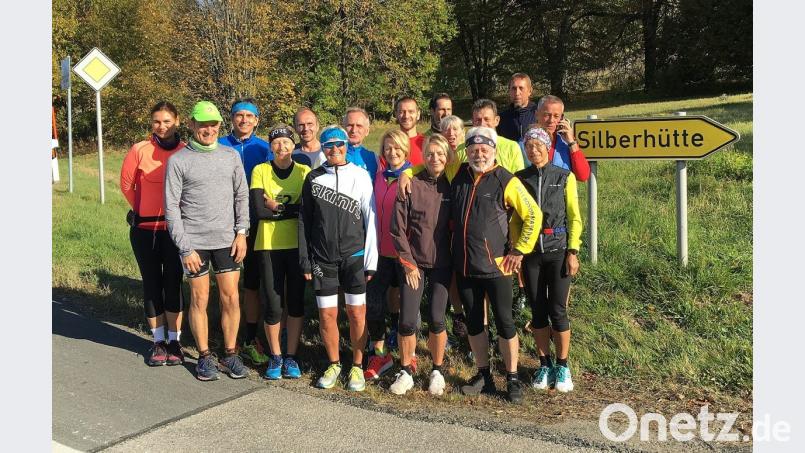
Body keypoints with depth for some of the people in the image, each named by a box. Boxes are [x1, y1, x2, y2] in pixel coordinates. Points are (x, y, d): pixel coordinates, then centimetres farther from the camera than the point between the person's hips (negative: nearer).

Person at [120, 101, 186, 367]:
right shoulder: (140, 150, -5)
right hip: (144, 228, 1)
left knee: (173, 283, 3)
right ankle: (158, 342, 19)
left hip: (175, 228, 0)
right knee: (152, 284, 8)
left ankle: (174, 341, 14)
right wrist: (142, 209, 13)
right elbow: (126, 183, 7)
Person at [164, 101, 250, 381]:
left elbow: (241, 196, 9)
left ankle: (230, 354, 19)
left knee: (231, 298, 4)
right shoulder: (178, 161, -3)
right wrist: (185, 248, -9)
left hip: (227, 241, 2)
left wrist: (241, 232, -1)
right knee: (199, 299, 6)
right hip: (194, 242, -2)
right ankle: (204, 356, 19)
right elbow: (172, 207, -4)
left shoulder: (231, 156, 6)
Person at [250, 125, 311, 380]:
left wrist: (277, 206, -12)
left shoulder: (304, 172, 2)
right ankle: (275, 356, 19)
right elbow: (259, 210, -10)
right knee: (272, 304, 1)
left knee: (296, 301, 6)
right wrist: (293, 209, -10)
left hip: (297, 244, 1)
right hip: (269, 245, -1)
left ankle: (291, 356, 19)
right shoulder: (260, 171, 1)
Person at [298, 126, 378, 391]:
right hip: (322, 258, 2)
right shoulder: (313, 178, 5)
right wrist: (305, 260, 2)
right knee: (327, 314, 5)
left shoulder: (361, 177, 0)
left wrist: (371, 260, -4)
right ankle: (334, 364, 24)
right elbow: (304, 221, 7)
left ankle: (357, 366, 18)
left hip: (354, 256, -1)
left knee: (357, 312, 2)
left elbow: (370, 220, 0)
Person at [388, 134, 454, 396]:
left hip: (442, 264, 1)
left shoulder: (452, 187, 1)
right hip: (413, 263, -1)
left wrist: (455, 259, 1)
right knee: (407, 320, -3)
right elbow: (398, 227, -5)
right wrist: (408, 262, -6)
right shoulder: (411, 185, -6)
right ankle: (406, 372, 16)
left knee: (437, 319, 0)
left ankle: (437, 371, 21)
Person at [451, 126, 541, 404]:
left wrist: (519, 250, -7)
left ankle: (512, 379, 15)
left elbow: (533, 215, -5)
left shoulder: (506, 181, -9)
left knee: (504, 322, 2)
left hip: (496, 266, -5)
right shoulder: (458, 175, 5)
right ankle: (483, 375, 27)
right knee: (473, 322, 13)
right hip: (464, 265, 5)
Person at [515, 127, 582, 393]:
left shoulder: (564, 177, 1)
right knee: (537, 310, 7)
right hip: (530, 252, 2)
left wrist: (573, 252, -5)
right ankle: (545, 365, 20)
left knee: (557, 311, -2)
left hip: (557, 251, -2)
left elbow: (574, 217, 2)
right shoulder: (519, 179, 5)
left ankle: (562, 367, 13)